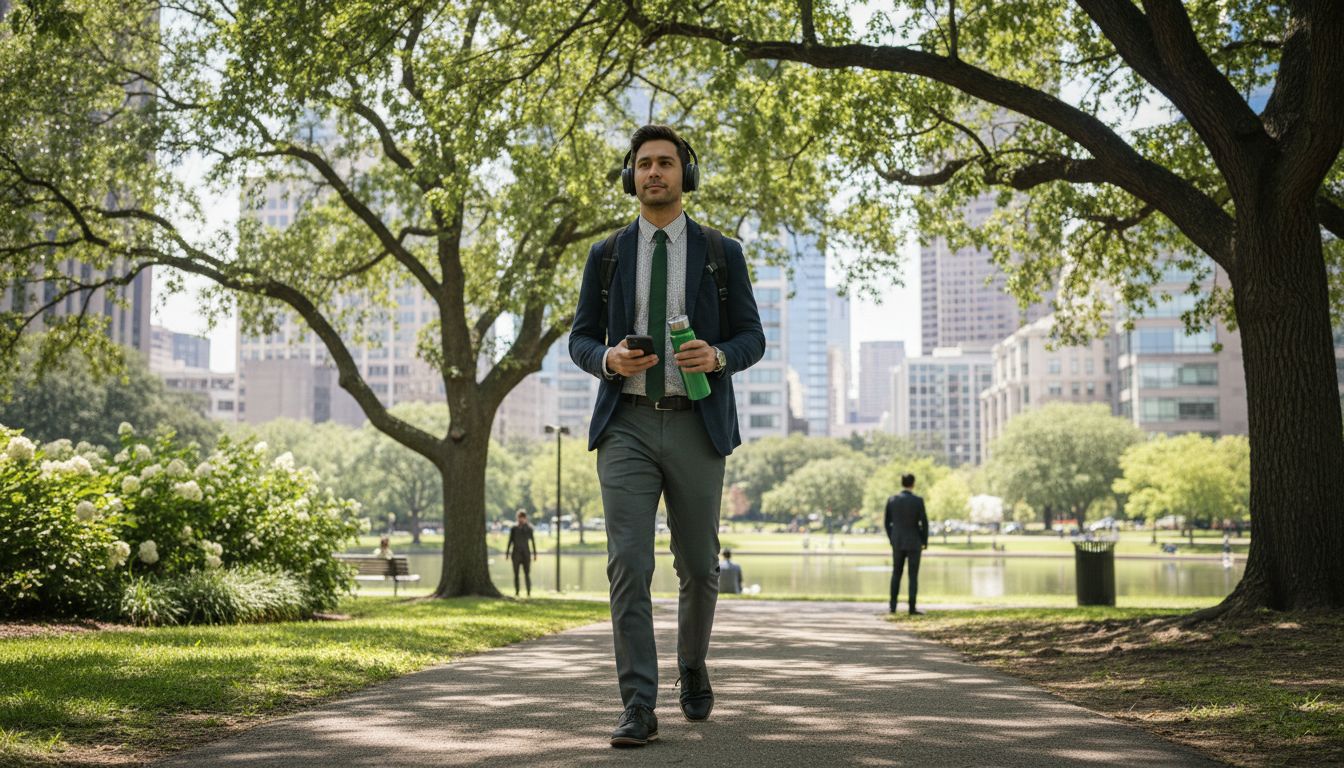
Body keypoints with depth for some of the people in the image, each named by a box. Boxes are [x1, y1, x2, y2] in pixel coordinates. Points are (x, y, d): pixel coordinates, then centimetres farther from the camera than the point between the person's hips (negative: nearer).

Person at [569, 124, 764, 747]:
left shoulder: (722, 253, 7)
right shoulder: (606, 255, 10)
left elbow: (752, 337, 7)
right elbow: (580, 338, 11)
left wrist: (718, 357, -16)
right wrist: (608, 358, -12)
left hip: (696, 425, 0)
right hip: (626, 423, 0)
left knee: (698, 566, 9)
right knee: (628, 565, -10)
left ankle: (693, 668, 36)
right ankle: (638, 707, -8)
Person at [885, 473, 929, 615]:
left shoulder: (891, 500, -3)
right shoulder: (918, 500, -13)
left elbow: (888, 522, 4)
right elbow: (924, 523, -10)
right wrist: (925, 542, 4)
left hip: (898, 542, 3)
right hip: (914, 542, -3)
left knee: (896, 573, 17)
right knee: (913, 575, 2)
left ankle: (893, 605, 16)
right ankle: (912, 608, 1)